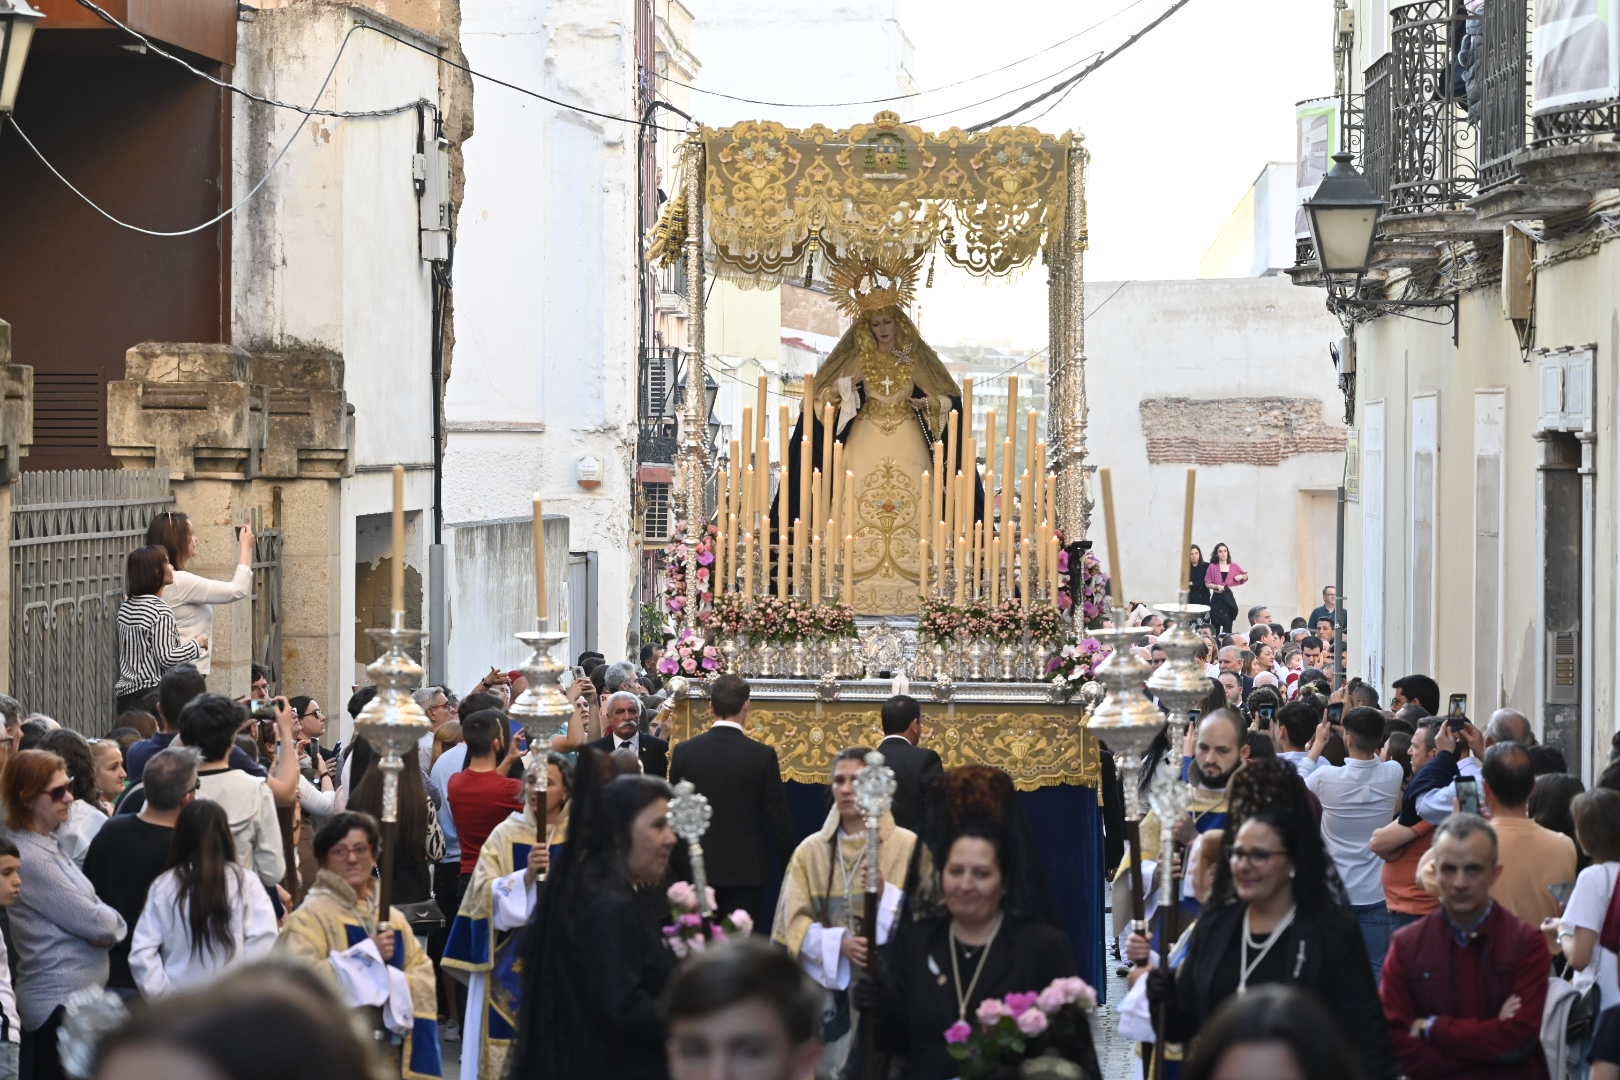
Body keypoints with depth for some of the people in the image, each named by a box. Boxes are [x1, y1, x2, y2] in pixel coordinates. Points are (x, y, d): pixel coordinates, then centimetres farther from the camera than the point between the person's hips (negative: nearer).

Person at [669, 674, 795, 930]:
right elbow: (778, 815, -5)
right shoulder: (762, 755, -9)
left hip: (698, 868, 2)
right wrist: (785, 859, 8)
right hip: (746, 869, -2)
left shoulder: (685, 752, -2)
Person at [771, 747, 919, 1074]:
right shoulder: (810, 850, 7)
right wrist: (838, 942, -14)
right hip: (826, 988, 2)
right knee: (828, 1069, -2)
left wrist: (885, 894, -21)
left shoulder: (907, 845, 0)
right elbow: (795, 922, 3)